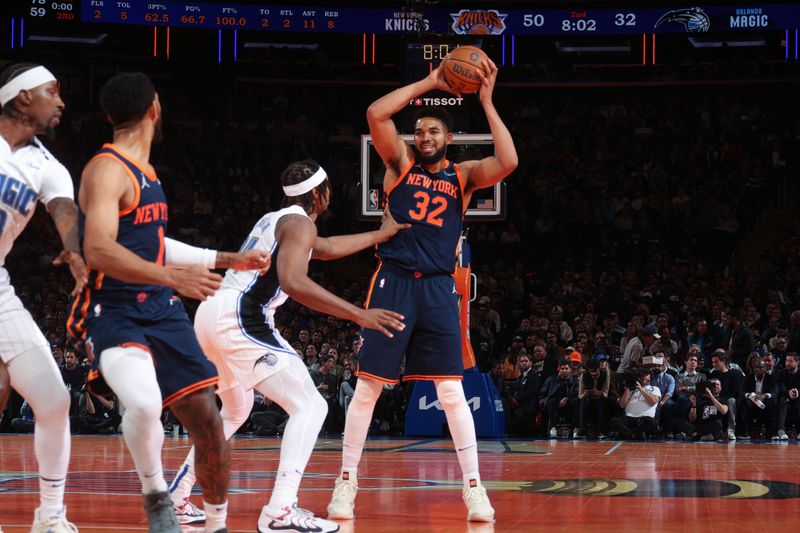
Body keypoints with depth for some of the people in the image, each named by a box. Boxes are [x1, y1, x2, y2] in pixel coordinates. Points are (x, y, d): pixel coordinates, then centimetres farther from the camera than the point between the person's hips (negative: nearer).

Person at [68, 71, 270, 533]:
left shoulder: (145, 171, 15)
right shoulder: (107, 169, -14)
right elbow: (99, 251, -27)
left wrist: (230, 260, 31)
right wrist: (172, 276, -38)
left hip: (162, 313, 8)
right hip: (114, 315, -8)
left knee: (208, 421, 3)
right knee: (145, 403, -33)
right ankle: (155, 493, -7)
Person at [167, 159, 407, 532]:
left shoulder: (275, 219, 25)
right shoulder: (300, 222, -4)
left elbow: (326, 249, 41)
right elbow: (293, 282, -22)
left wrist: (382, 234, 48)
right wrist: (359, 315, -24)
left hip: (211, 314, 10)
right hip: (240, 319, -10)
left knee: (235, 411, 30)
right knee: (310, 406, -8)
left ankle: (176, 500, 29)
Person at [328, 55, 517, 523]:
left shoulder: (463, 175, 8)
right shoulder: (401, 162, 7)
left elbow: (508, 162, -12)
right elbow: (376, 114, -8)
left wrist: (487, 101, -9)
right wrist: (428, 84, -5)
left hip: (439, 289, 0)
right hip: (393, 283, 0)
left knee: (452, 391, -1)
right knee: (367, 386, 0)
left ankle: (474, 486, 5)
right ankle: (348, 481, 9)